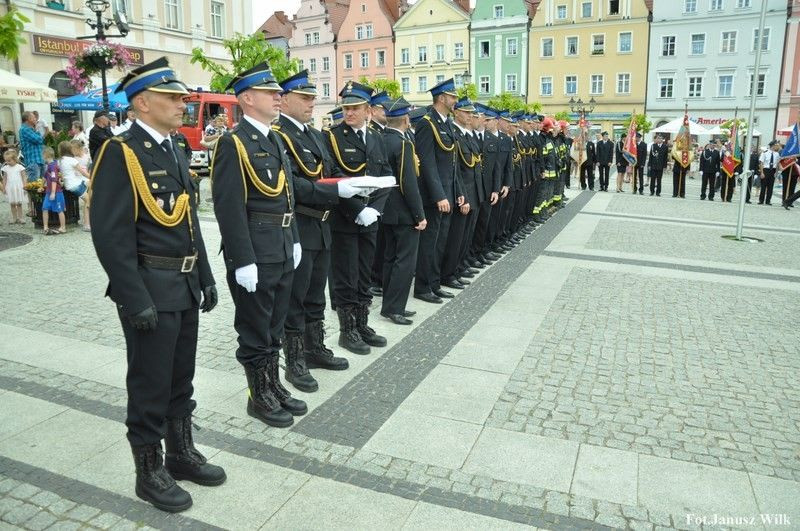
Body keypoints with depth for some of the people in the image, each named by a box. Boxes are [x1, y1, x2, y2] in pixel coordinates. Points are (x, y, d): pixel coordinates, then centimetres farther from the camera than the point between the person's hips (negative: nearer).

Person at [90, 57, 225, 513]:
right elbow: (111, 235, -18)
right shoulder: (120, 153, -13)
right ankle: (150, 471, 23)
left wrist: (205, 278, 14)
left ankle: (182, 453, 35)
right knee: (150, 384, 6)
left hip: (185, 286, 8)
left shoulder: (176, 152, 12)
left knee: (181, 380, 18)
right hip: (150, 289, -8)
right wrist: (136, 300, -21)